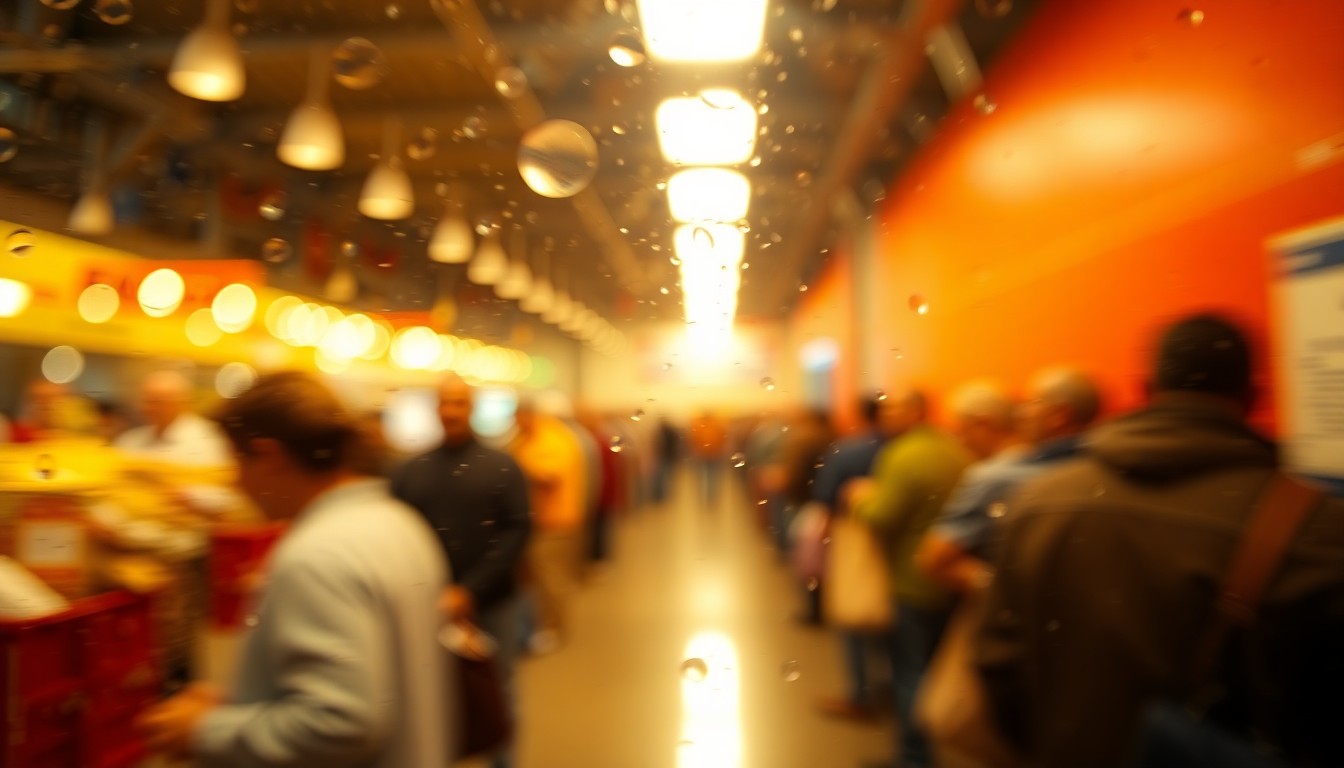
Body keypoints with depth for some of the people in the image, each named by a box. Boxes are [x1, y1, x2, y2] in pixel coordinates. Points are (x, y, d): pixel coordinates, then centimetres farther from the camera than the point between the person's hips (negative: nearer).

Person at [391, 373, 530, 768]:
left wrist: (469, 591, -18)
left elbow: (518, 531, -9)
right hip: (430, 606, 1)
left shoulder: (503, 467, -2)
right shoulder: (408, 472, 2)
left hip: (493, 603, -1)